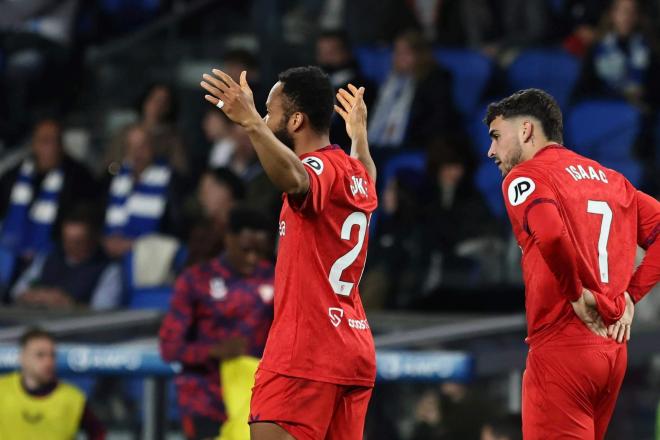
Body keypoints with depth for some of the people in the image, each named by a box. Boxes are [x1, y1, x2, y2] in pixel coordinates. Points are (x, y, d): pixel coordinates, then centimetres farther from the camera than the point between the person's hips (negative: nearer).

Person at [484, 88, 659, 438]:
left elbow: (550, 235, -24)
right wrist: (630, 294, 9)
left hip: (561, 347, -7)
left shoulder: (524, 176, -4)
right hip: (613, 350, 7)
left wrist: (577, 294, -11)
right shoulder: (609, 178, 18)